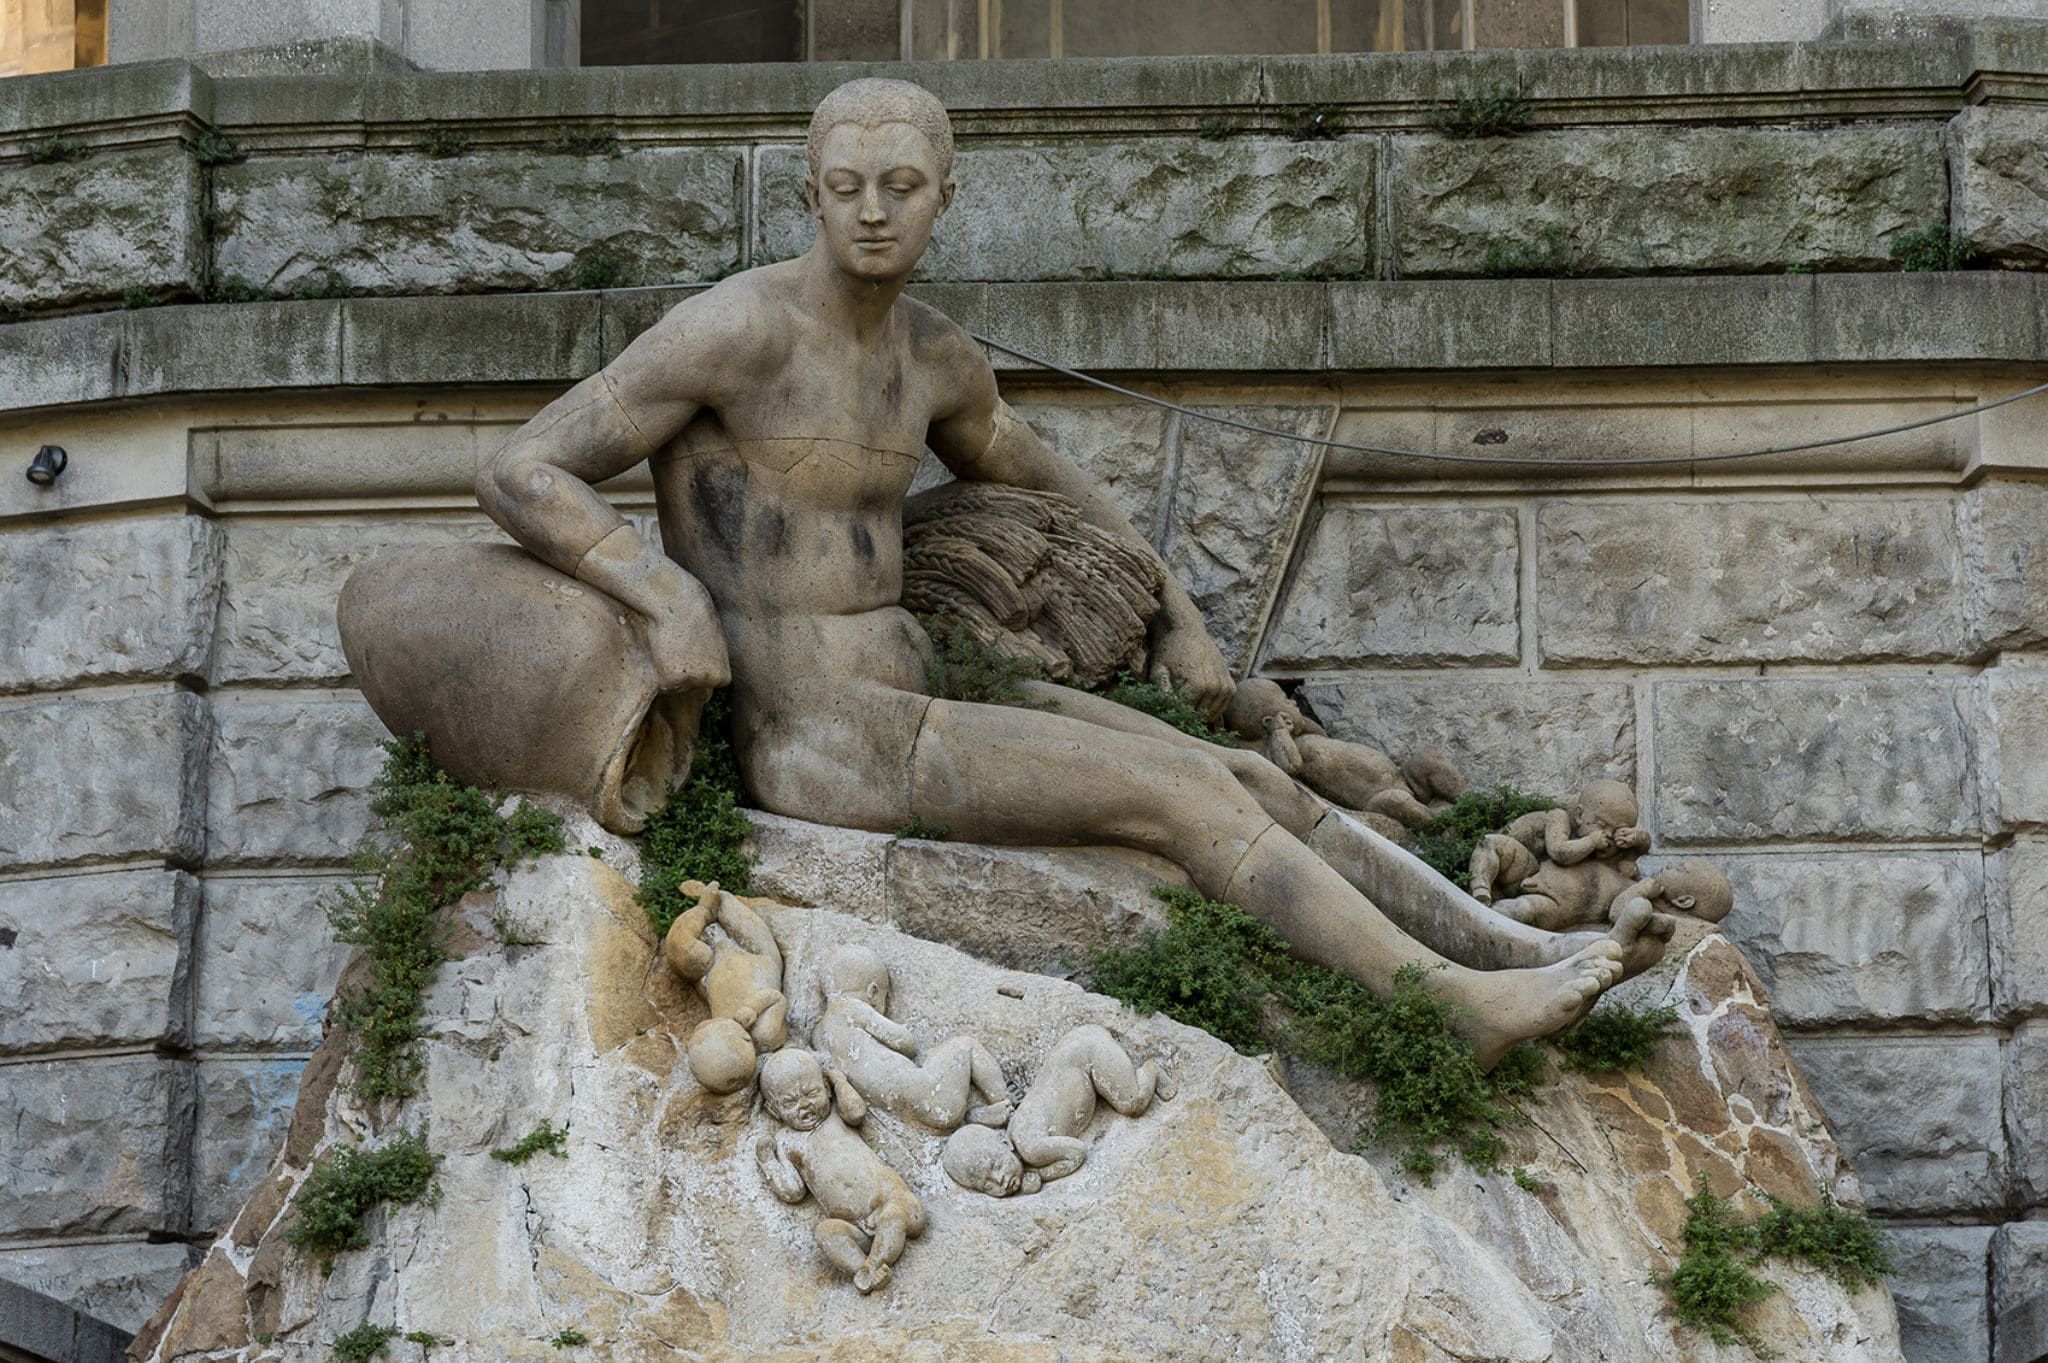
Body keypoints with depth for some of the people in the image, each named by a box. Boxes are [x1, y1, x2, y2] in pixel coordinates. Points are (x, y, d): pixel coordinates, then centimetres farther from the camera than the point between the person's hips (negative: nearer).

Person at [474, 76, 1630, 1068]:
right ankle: (1460, 1004, -9)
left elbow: (1039, 473, 31)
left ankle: (1511, 958, 1)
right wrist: (670, 596, -29)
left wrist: (1179, 615, 24)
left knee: (1262, 791, -1)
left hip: (923, 695, 8)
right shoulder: (735, 328, -15)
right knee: (1191, 798, -14)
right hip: (828, 748, -8)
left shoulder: (935, 354, 10)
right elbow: (518, 476, -14)